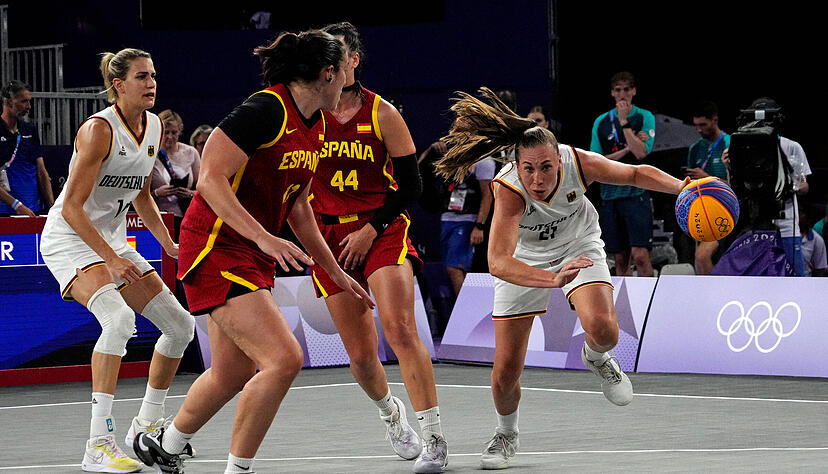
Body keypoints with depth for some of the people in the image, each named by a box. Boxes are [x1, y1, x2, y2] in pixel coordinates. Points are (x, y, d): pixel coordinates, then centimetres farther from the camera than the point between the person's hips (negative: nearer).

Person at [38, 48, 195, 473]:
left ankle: (147, 424, 25)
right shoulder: (99, 129, -21)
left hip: (112, 240, 9)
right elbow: (72, 208, -23)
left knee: (180, 324, 6)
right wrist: (112, 260, -29)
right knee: (119, 317, -33)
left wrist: (168, 244, 10)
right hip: (70, 240, -9)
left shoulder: (153, 126, 4)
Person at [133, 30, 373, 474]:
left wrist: (336, 272, 22)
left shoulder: (314, 127, 9)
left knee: (233, 373, 16)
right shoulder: (266, 110, -19)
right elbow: (210, 179, -23)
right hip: (217, 248, -9)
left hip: (253, 256, 9)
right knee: (284, 358, -19)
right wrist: (264, 238, -31)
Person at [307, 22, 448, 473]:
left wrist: (371, 229, -9)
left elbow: (410, 185, -1)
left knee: (399, 329, -23)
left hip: (383, 229, -2)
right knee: (361, 355, 2)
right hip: (330, 238, 2)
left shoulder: (382, 114, -4)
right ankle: (390, 413, 35)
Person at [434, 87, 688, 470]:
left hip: (578, 246, 1)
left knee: (603, 330, -27)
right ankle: (506, 433, 31)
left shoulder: (578, 162, -30)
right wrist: (553, 279, -67)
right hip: (524, 261, -1)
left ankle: (595, 358, 13)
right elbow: (498, 262, -52)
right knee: (505, 372, -3)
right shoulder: (508, 190, -39)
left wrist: (681, 187, -28)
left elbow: (636, 173, -11)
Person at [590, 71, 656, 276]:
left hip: (637, 192, -3)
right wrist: (626, 149, -6)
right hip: (610, 195, 4)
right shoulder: (601, 122, 10)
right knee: (620, 259, 7)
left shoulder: (645, 117, 2)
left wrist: (624, 122, -11)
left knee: (640, 255, -14)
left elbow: (641, 152, -12)